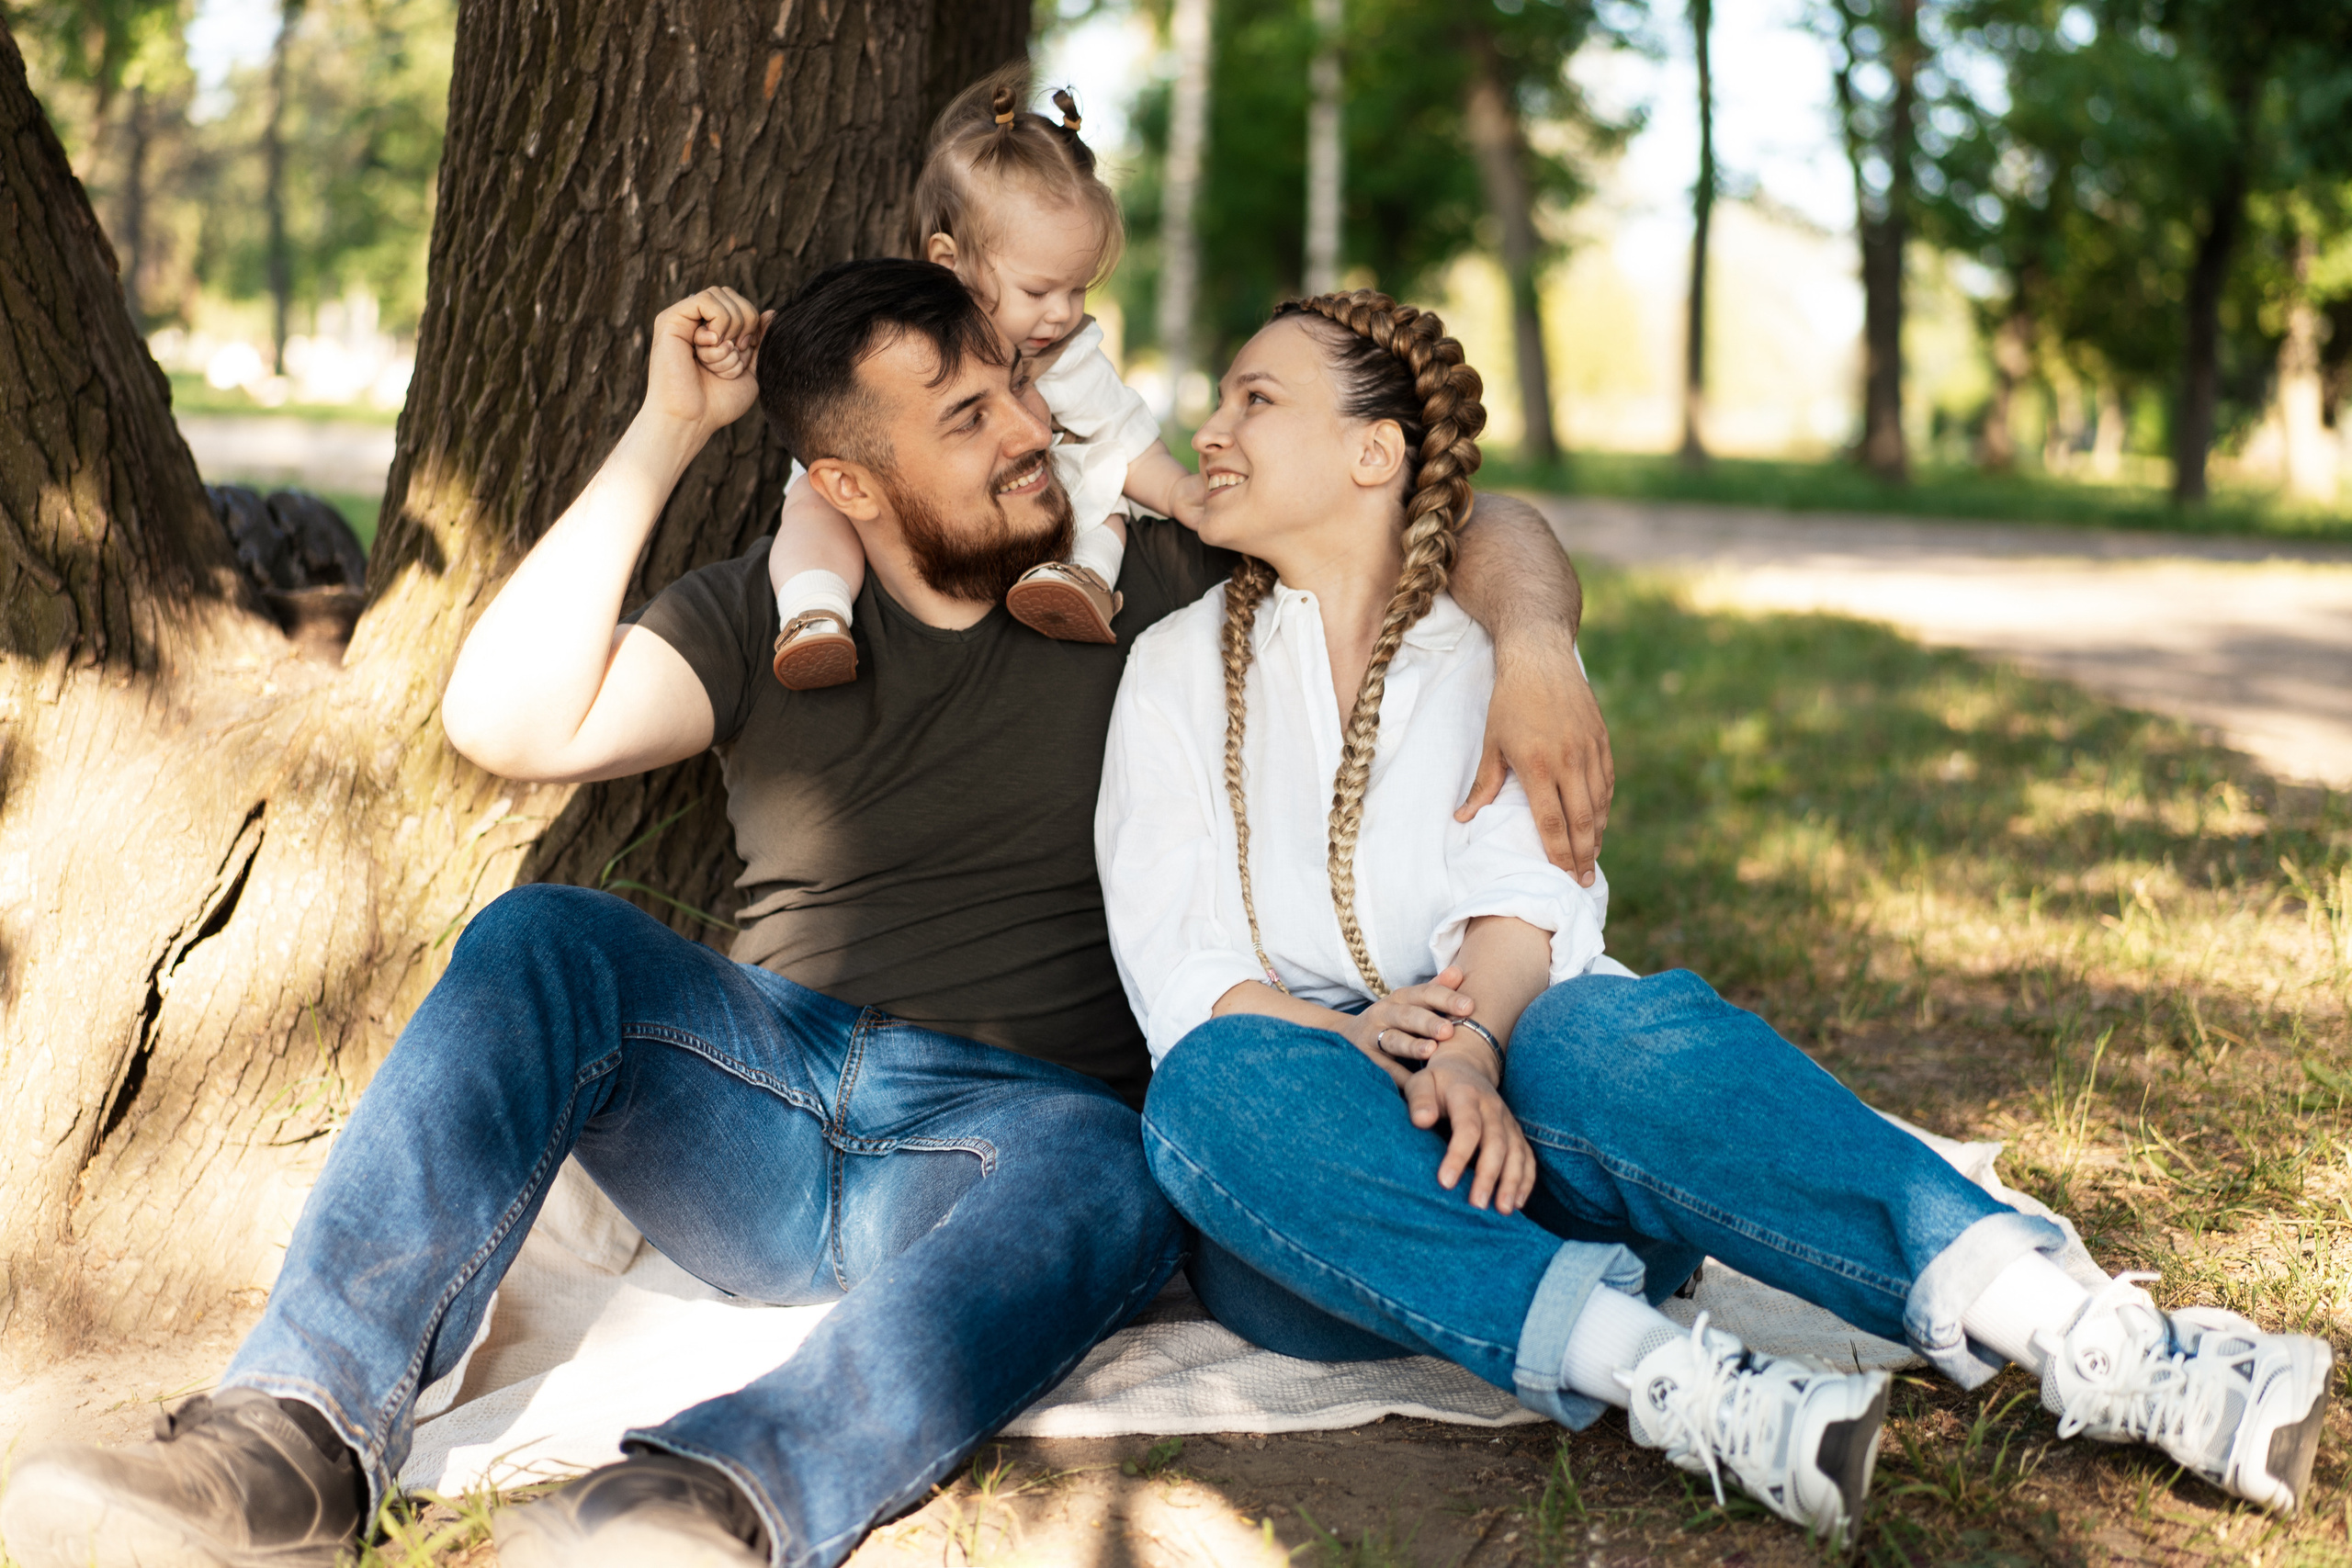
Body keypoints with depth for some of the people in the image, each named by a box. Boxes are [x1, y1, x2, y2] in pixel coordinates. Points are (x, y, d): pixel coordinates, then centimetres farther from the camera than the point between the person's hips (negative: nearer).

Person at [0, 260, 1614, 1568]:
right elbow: (509, 722, -9)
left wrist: (1534, 645, -16)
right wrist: (664, 435, -6)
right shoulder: (768, 615, 8)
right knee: (542, 940, -25)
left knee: (1109, 1177, -38)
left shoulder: (1154, 581, 6)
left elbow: (1488, 531, 8)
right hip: (769, 1103, 2)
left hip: (1018, 1126, -1)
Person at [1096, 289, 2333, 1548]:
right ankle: (1674, 1384, -46)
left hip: (1513, 1133, 0)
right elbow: (1171, 963, 0)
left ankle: (2093, 1348, -46)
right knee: (1217, 1081, -34)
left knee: (1607, 1027, -34)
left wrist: (1471, 1047, -27)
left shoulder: (1498, 645, 13)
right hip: (1307, 1195, 0)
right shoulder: (1178, 666, 13)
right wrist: (1353, 1037, -21)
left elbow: (1522, 896, -4)